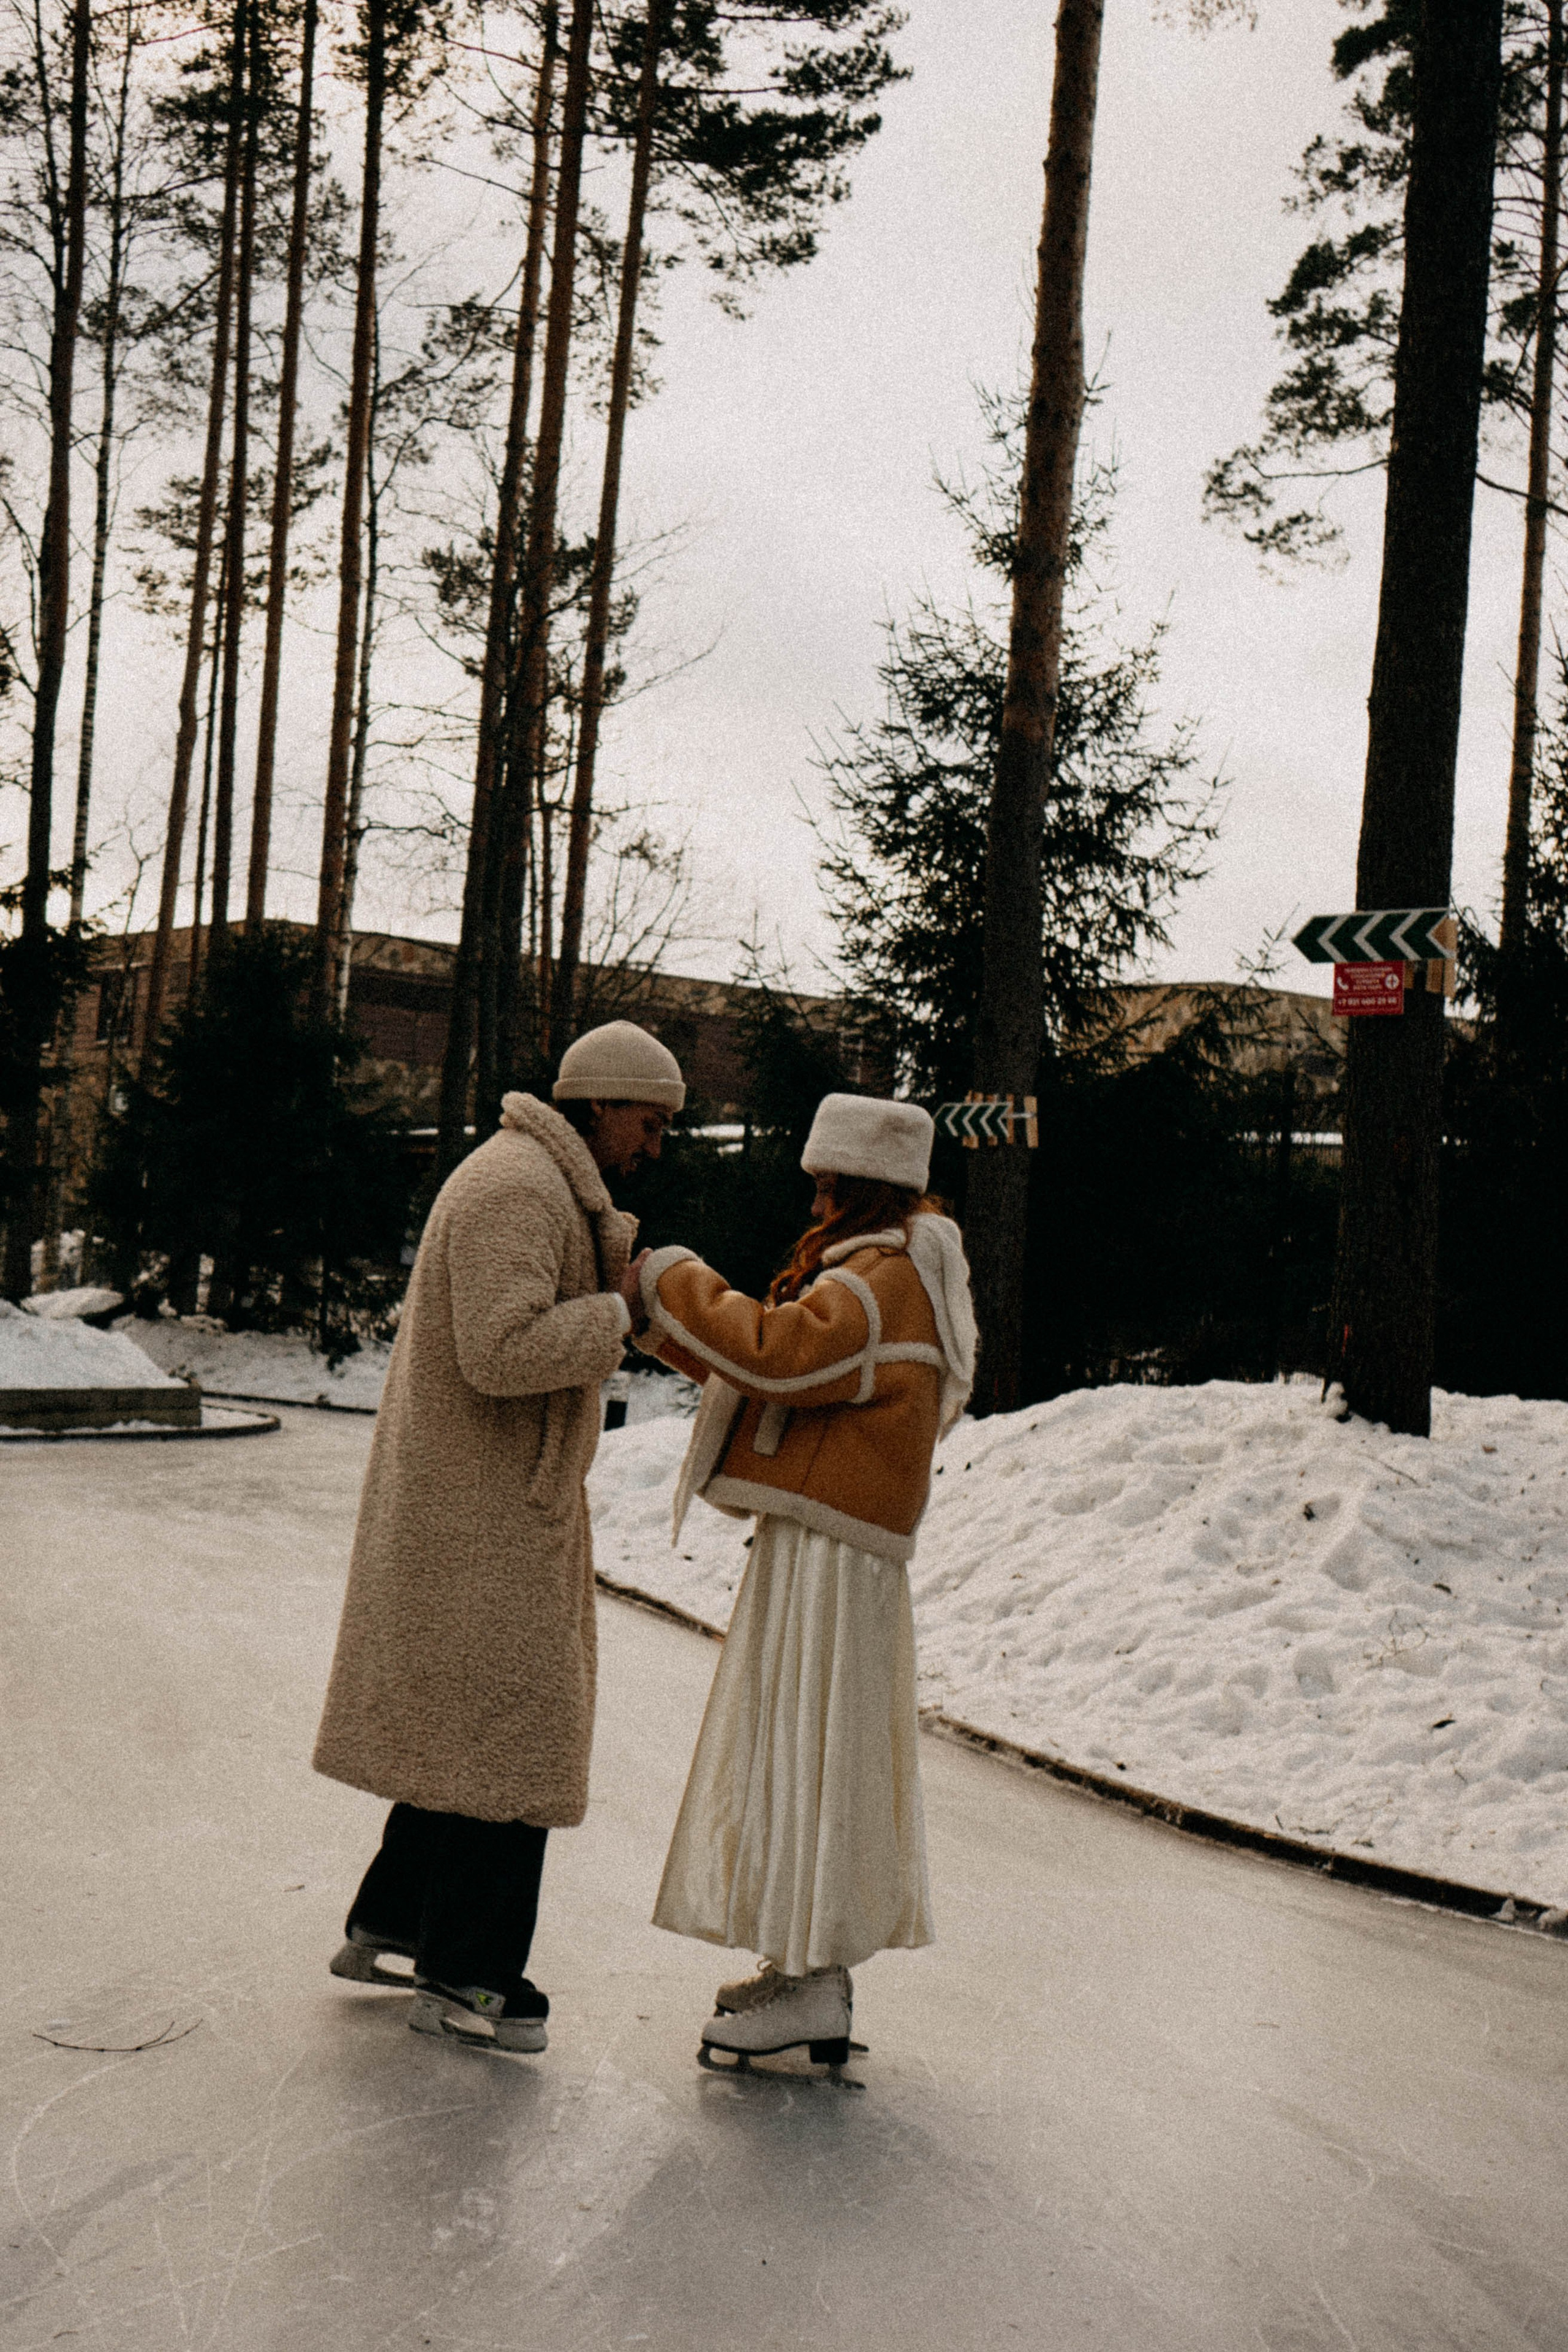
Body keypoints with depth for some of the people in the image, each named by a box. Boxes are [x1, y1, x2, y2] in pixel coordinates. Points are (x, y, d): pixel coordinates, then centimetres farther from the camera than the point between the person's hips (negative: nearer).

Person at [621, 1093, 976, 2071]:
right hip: (824, 1538, 11)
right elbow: (782, 1368, 18)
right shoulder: (882, 1276, 18)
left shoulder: (884, 1282, -16)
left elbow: (778, 1353, -27)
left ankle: (811, 1988, -2)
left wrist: (676, 1284, -15)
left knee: (804, 1750, -7)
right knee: (822, 1754, 14)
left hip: (830, 1551, -11)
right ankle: (815, 1962, 23)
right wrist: (669, 1317, 11)